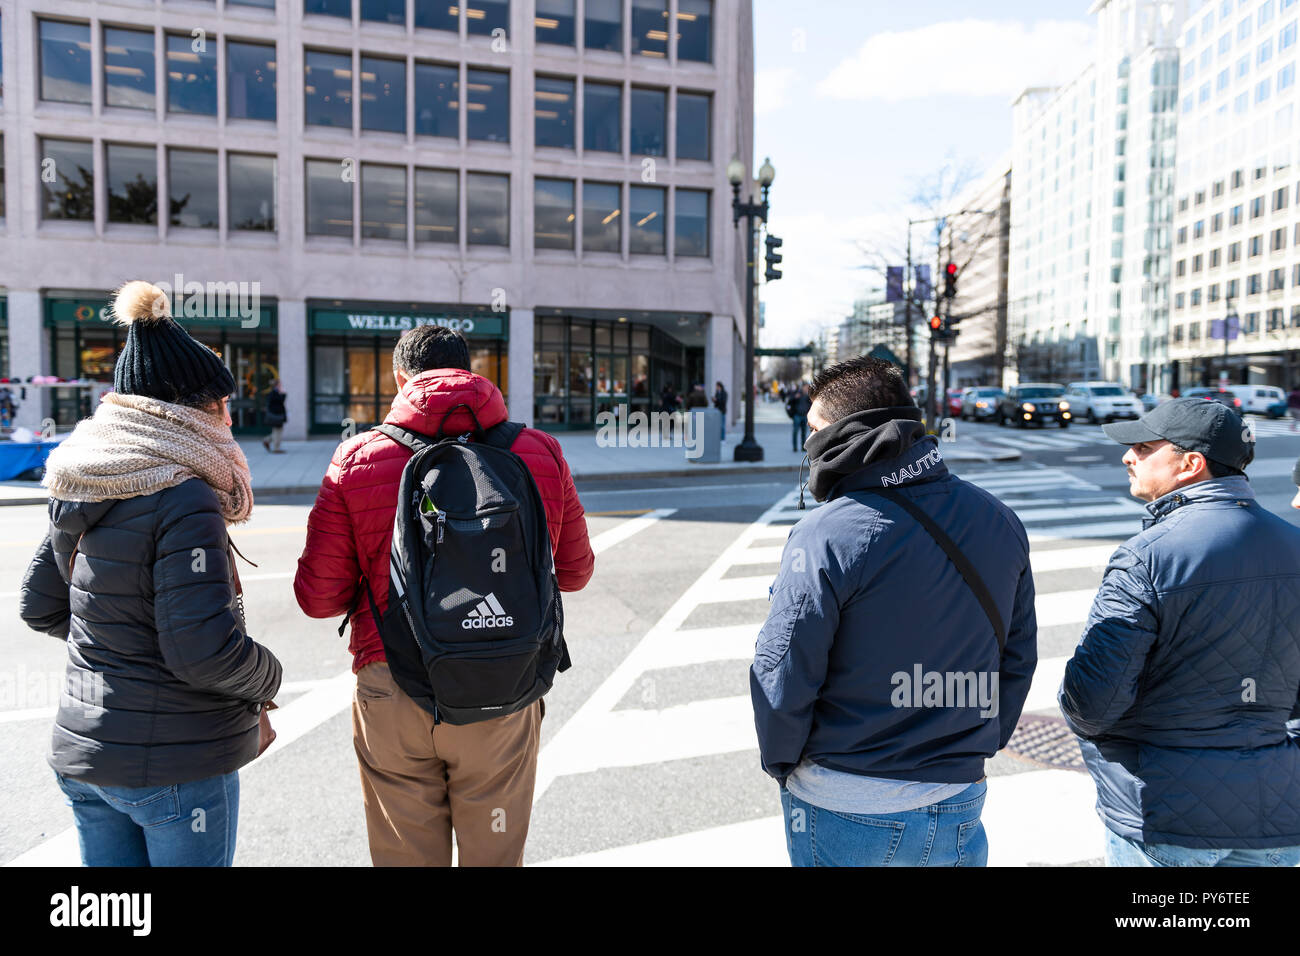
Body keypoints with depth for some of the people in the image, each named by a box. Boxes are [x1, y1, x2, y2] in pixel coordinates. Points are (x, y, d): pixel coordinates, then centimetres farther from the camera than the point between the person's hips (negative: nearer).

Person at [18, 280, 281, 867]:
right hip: (178, 764, -7)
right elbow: (204, 648, -26)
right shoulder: (185, 500, -22)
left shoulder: (75, 491, 3)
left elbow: (40, 606, 14)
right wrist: (265, 681, -8)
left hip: (81, 752, 8)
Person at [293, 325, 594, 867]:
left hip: (391, 697, 0)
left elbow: (318, 598, -2)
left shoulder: (355, 460, -4)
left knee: (406, 858, 19)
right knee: (494, 857, 19)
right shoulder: (541, 454, -2)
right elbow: (574, 572, 10)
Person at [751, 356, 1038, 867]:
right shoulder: (1002, 523, -2)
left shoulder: (826, 535, -21)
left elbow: (781, 676, -18)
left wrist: (782, 764, 0)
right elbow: (1018, 658, 6)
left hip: (844, 812, -4)